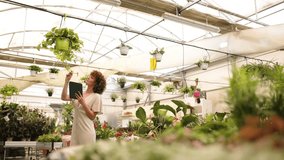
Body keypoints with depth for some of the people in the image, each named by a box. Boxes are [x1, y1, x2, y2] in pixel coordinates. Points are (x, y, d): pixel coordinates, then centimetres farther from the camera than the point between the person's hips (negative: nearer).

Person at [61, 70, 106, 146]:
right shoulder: (80, 93, 10)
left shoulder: (96, 97, -6)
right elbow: (64, 98, 0)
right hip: (75, 130, 5)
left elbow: (92, 116, -9)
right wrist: (67, 81, -3)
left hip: (86, 131, -5)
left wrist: (83, 103, -18)